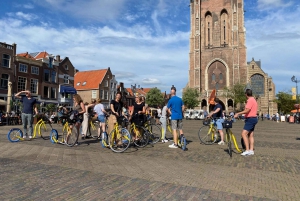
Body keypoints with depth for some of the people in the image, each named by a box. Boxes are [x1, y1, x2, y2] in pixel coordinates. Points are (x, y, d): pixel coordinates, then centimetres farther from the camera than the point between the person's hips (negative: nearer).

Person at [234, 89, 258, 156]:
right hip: (253, 118, 11)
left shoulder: (250, 100, -15)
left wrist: (238, 113, -22)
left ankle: (247, 150, -15)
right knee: (251, 135, 11)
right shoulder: (253, 100, 18)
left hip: (250, 119, -11)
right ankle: (251, 150, 15)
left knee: (244, 134, -15)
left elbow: (247, 110, -25)